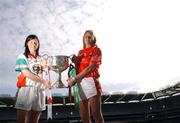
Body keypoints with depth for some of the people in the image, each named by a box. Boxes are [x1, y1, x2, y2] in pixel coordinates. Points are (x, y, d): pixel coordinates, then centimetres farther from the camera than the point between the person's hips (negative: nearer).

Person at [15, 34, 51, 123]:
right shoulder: (22, 57, 4)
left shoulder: (42, 59, 18)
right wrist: (44, 81, -12)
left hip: (40, 90, 4)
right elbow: (27, 74, -9)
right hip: (26, 89, -4)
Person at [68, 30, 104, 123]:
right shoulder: (81, 52, 21)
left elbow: (90, 68, -8)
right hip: (80, 83, 5)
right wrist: (75, 62, -1)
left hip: (91, 82, -5)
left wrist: (74, 79, -10)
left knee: (97, 115, -7)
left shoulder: (96, 50, 4)